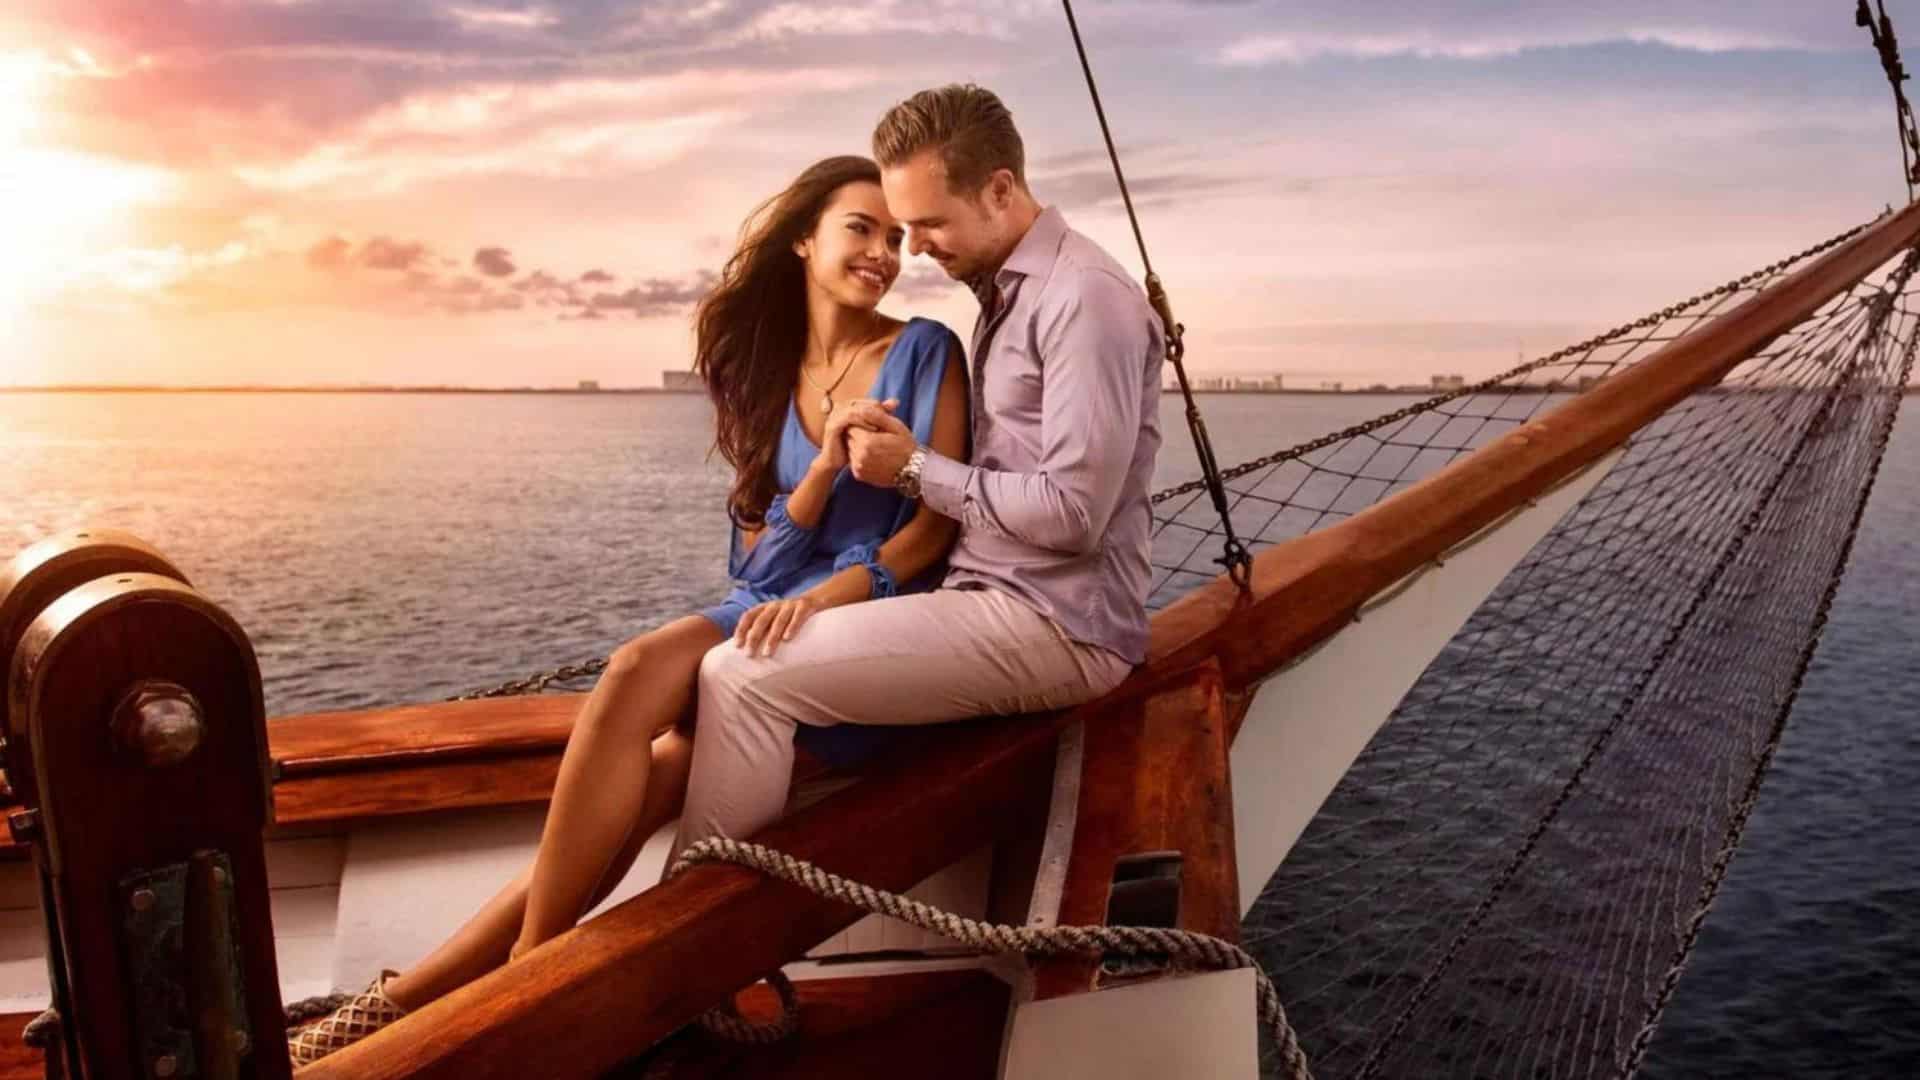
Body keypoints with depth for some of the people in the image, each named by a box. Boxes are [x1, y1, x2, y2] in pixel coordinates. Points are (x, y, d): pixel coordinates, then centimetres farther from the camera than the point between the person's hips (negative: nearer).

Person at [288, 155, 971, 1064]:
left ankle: (521, 983, -16)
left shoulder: (925, 353, 0)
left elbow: (939, 521, -7)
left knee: (638, 676, -28)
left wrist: (823, 598, -21)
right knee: (638, 794, -22)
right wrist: (824, 466, -13)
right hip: (772, 608, 4)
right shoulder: (771, 372, 12)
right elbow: (765, 544, 7)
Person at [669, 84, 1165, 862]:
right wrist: (900, 450, 3)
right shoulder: (1006, 292, 15)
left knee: (743, 678, -18)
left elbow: (1071, 514, -21)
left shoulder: (1085, 299, -14)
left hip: (1058, 625, -10)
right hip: (995, 600, 10)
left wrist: (917, 469, -12)